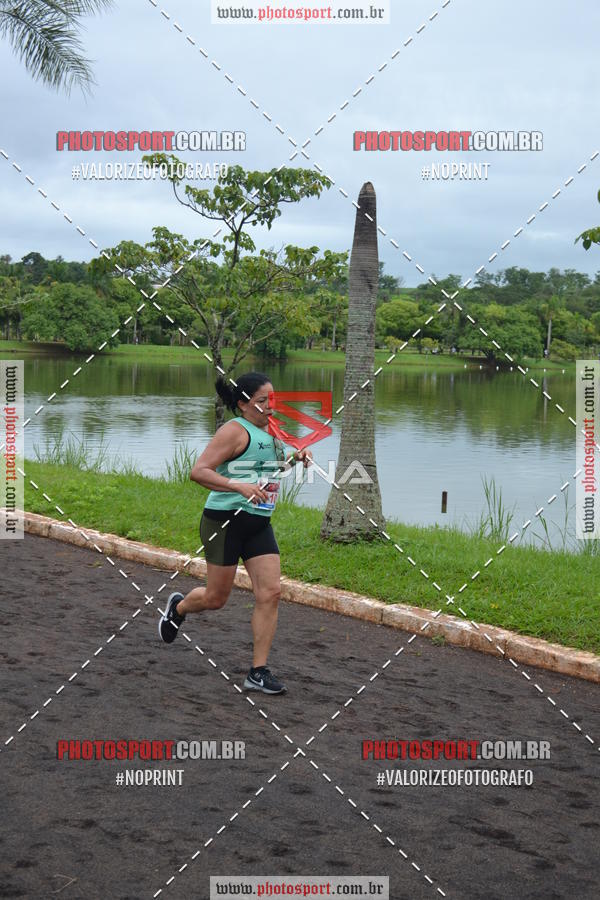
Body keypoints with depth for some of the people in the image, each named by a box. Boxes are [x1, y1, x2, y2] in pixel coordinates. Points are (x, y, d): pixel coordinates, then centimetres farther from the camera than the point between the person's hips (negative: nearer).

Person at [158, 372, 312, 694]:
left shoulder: (268, 433, 13)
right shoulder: (235, 430, -12)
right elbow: (198, 471, -20)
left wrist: (296, 456, 14)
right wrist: (239, 486, -31)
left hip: (259, 524, 7)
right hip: (225, 521, -7)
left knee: (270, 593, -5)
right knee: (216, 598, 5)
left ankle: (258, 672, 1)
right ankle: (178, 607, 40)